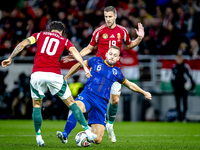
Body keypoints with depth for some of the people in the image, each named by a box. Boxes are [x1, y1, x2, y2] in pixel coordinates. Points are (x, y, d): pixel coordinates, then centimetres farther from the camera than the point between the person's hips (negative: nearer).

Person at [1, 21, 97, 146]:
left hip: (37, 74, 1)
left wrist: (10, 59, 15)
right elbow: (74, 52, 2)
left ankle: (38, 137, 16)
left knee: (36, 105, 19)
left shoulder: (40, 35, 21)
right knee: (71, 103, 10)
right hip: (54, 74, -1)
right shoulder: (64, 40, 19)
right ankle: (87, 131, 8)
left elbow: (22, 44, 11)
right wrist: (85, 67, -5)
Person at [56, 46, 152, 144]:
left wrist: (144, 92, 38)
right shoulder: (96, 61, 12)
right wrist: (65, 78, 25)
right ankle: (65, 135, -39)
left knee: (97, 140, -10)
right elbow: (78, 65, 24)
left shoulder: (117, 72, 19)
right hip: (88, 95, -2)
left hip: (102, 103, 2)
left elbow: (130, 85, 35)